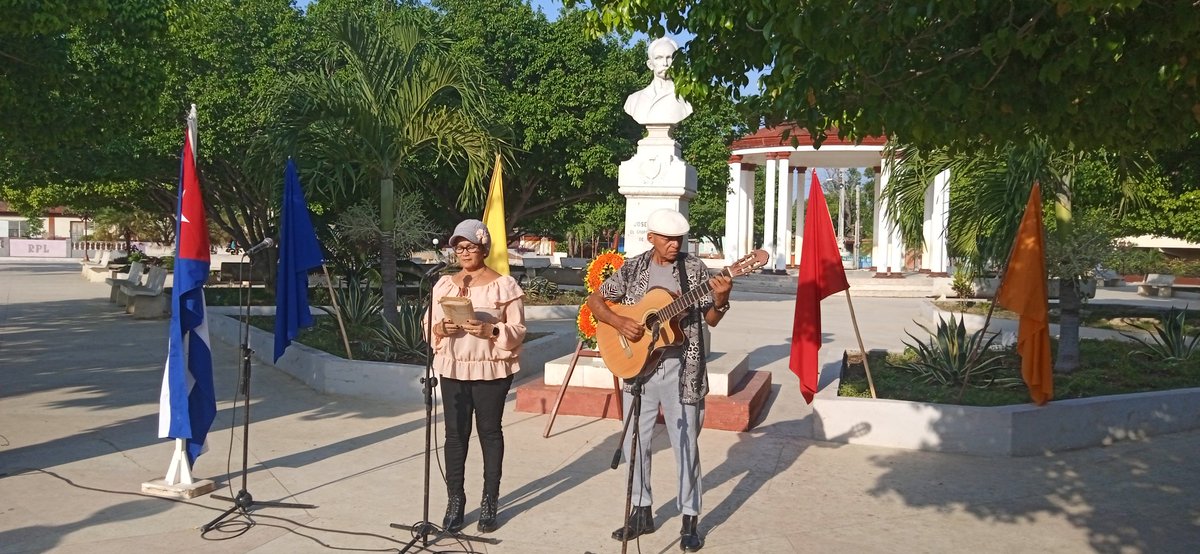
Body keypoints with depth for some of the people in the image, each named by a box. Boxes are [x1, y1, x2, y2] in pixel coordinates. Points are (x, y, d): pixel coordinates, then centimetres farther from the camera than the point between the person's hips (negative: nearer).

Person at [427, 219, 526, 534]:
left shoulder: (504, 284, -4)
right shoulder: (444, 284, 9)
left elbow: (518, 330, -7)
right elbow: (429, 324, 9)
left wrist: (491, 332, -23)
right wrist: (440, 329, -13)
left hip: (491, 370, -3)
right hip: (453, 369, 3)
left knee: (490, 432, 5)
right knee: (455, 434, 5)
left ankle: (489, 502, 14)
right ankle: (455, 501, 14)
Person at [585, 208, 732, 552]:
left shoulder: (694, 269, -2)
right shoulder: (632, 269, 3)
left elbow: (710, 320, -4)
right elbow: (595, 301, 8)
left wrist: (720, 300, -25)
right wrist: (618, 322, -10)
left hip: (682, 368, -2)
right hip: (637, 365, 3)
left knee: (685, 444, 4)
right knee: (634, 442, 10)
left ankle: (690, 521, 16)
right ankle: (642, 513, 26)